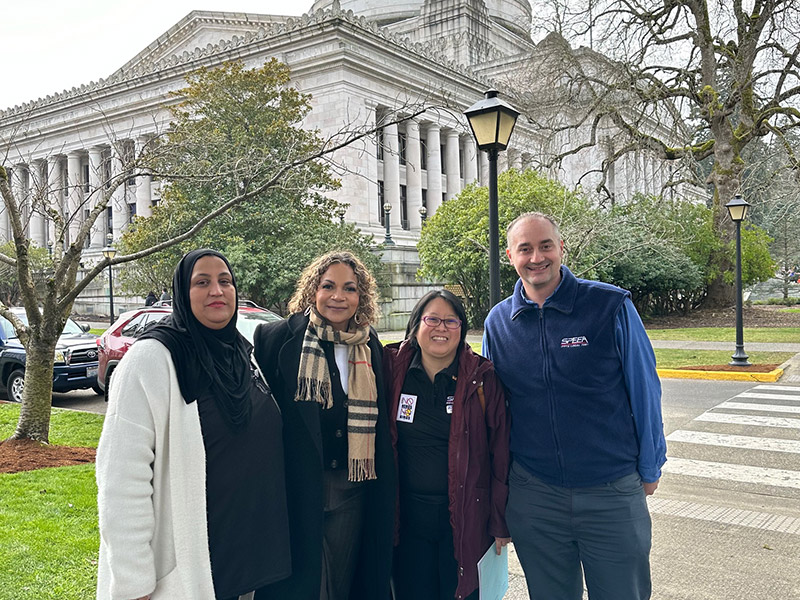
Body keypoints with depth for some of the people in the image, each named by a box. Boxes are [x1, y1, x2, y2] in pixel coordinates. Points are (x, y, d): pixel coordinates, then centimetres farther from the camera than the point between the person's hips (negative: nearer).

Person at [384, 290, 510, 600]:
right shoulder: (394, 370, 0)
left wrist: (500, 523, -2)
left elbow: (501, 455, -2)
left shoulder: (482, 379, -5)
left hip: (465, 520, -1)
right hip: (408, 517, 2)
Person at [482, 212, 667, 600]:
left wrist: (649, 469, 3)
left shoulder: (612, 306, -8)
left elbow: (644, 390, -1)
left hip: (613, 492, -2)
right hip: (533, 492, 3)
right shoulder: (498, 322, 2)